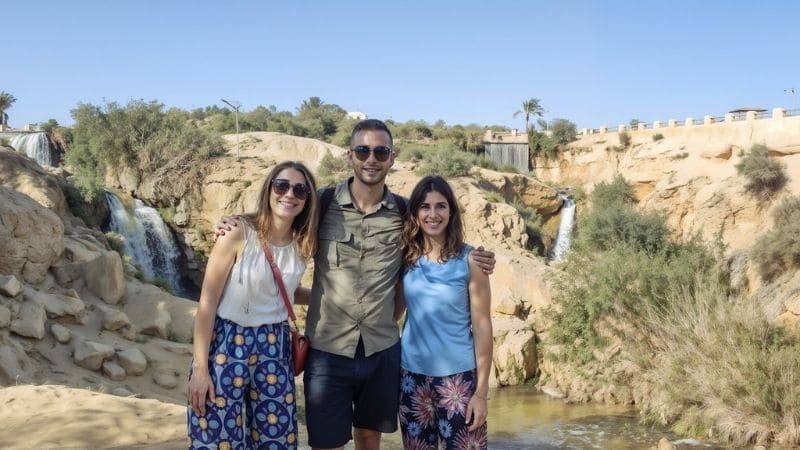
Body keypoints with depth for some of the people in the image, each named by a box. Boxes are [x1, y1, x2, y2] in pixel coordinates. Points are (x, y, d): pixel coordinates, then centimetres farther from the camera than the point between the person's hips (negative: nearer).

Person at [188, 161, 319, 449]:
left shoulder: (301, 246, 3)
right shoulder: (238, 235, -12)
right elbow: (208, 301, -12)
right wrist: (200, 369, -14)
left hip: (274, 350, 5)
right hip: (226, 347, -4)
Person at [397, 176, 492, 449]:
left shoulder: (469, 259, -8)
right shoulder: (405, 257, 0)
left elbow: (482, 325, -7)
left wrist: (481, 391, -9)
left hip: (457, 375, -3)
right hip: (411, 374, 3)